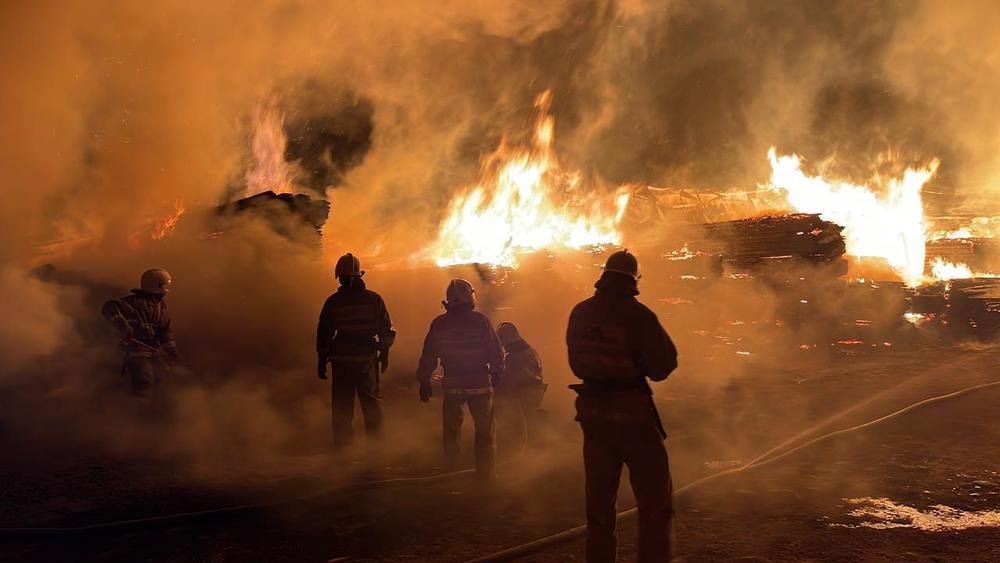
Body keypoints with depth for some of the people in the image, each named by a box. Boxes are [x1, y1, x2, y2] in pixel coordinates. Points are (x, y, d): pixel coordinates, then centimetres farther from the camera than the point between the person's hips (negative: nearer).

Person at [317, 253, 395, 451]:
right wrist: (384, 354, 13)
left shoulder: (332, 302, -3)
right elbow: (387, 331, 2)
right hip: (367, 360, 1)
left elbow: (323, 334, 1)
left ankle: (343, 448, 9)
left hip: (341, 361, -1)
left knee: (342, 407, 7)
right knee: (372, 403, 12)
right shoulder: (374, 299, -1)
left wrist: (322, 360, 10)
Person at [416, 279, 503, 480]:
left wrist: (424, 382, 13)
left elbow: (428, 356, 4)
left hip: (452, 385, 2)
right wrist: (496, 375, 10)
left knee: (451, 430, 17)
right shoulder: (481, 321, -8)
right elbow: (496, 352, -4)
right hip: (480, 384, -2)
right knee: (484, 431, 9)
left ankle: (451, 470, 21)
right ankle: (485, 473, 12)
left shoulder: (438, 324, -1)